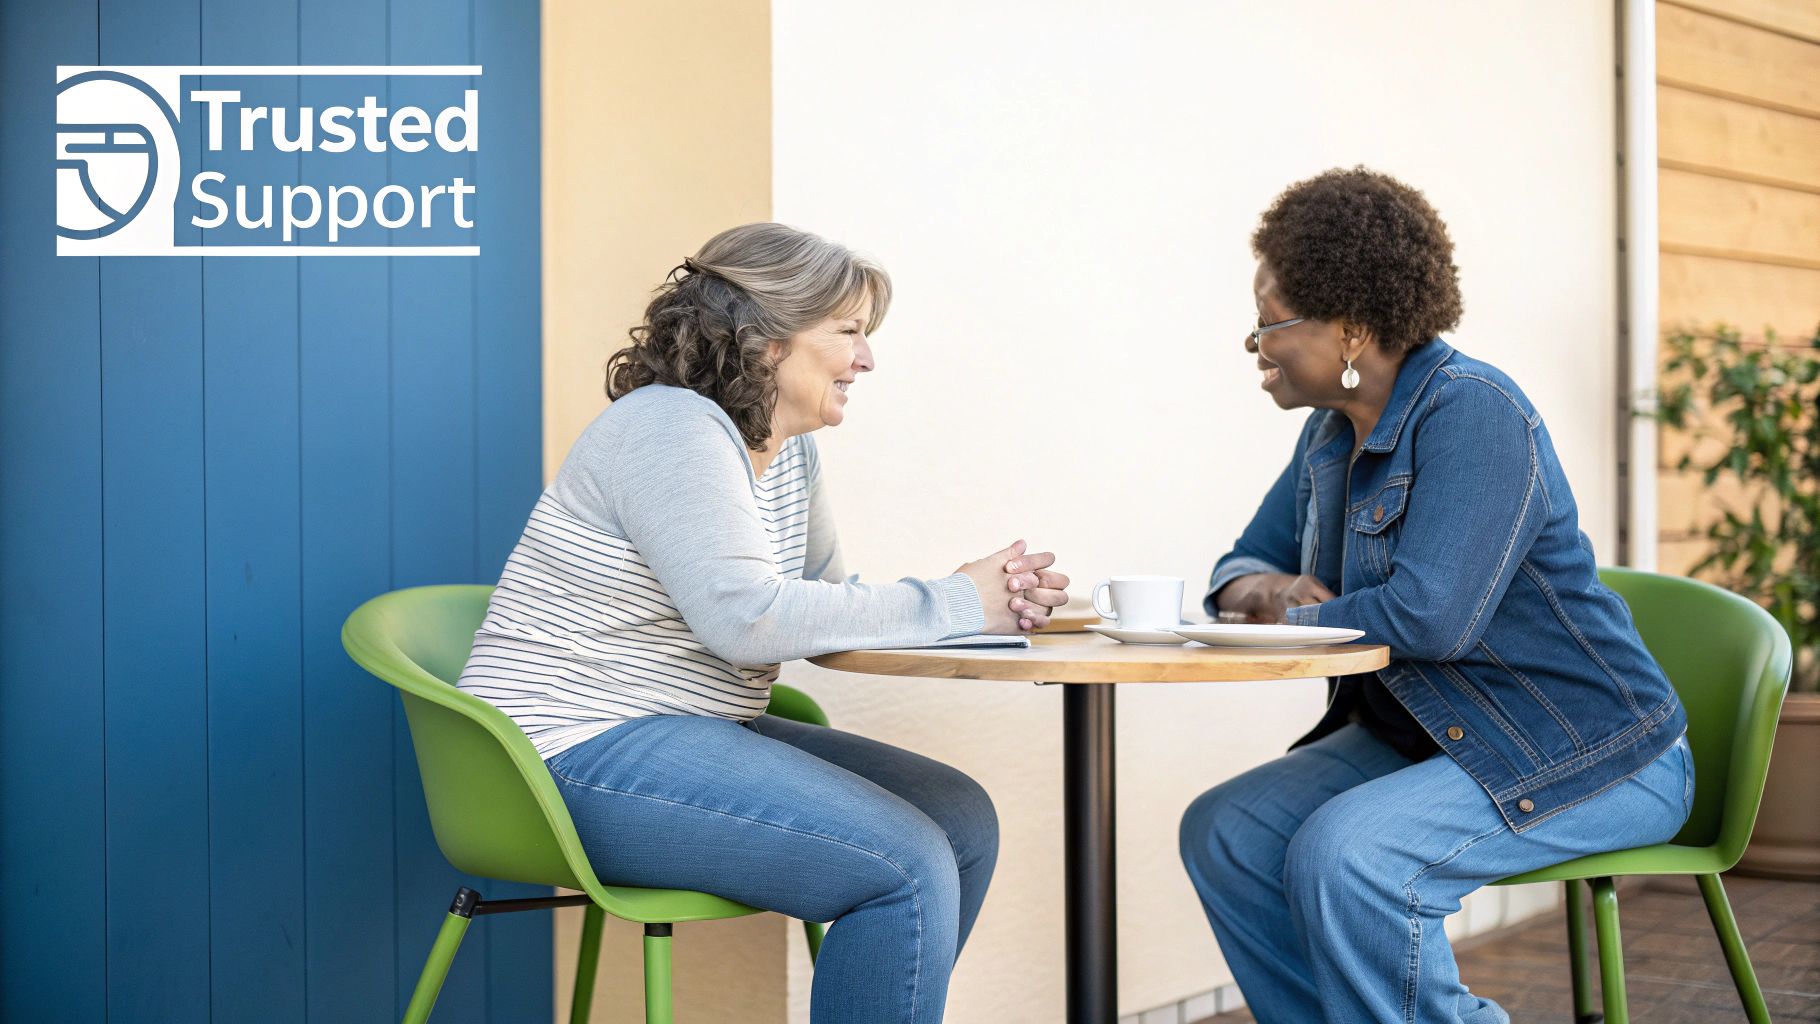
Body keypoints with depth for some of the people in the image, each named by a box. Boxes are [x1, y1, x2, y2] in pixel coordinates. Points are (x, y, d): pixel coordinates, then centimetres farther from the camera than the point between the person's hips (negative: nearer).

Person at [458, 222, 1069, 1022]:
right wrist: (946, 606, -18)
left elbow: (824, 599, 9)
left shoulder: (789, 452, 14)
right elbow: (746, 619, -25)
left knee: (962, 821, 4)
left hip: (698, 733, 10)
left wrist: (988, 600, -8)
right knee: (907, 868, -20)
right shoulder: (672, 430, -15)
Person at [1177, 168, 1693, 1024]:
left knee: (1343, 854, -29)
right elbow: (1245, 563, 18)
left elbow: (1433, 616, -31)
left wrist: (1302, 617, -13)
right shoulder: (1332, 435, 8)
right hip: (1426, 736, 9)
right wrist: (1259, 589, -7)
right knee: (1223, 833, -5)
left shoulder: (1472, 416, -20)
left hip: (1585, 758, -9)